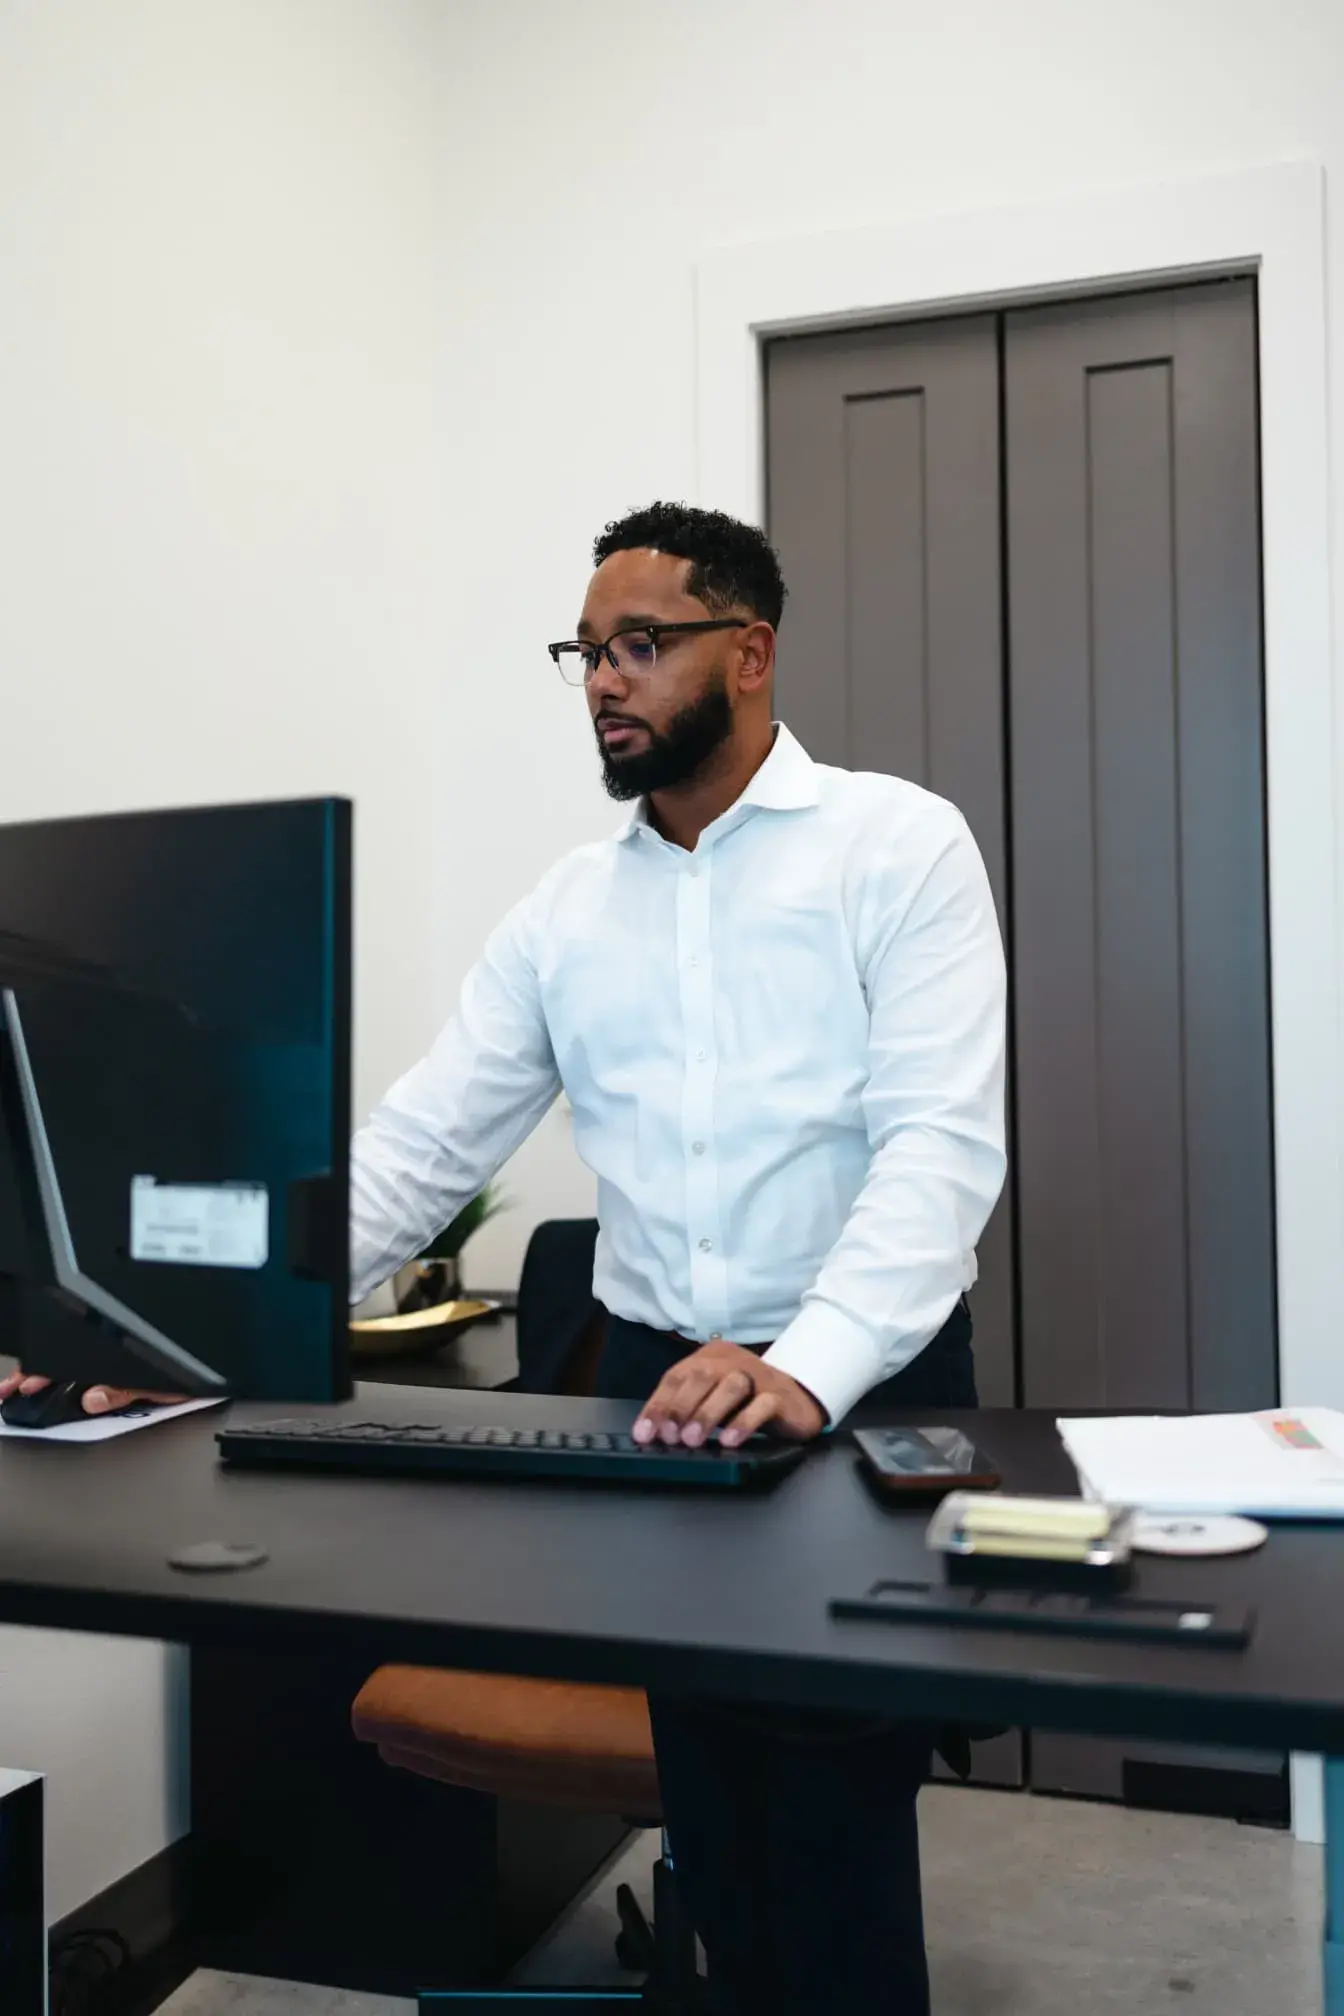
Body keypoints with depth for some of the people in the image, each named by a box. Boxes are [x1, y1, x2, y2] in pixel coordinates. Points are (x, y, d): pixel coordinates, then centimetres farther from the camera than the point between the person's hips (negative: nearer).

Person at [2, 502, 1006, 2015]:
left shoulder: (898, 846, -6)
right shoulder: (567, 909, 7)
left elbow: (941, 1140, -16)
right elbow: (414, 1152, 2)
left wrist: (807, 1368, -31)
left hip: (870, 1391, -4)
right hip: (653, 1390, 4)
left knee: (836, 1823, -1)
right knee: (709, 1811, 12)